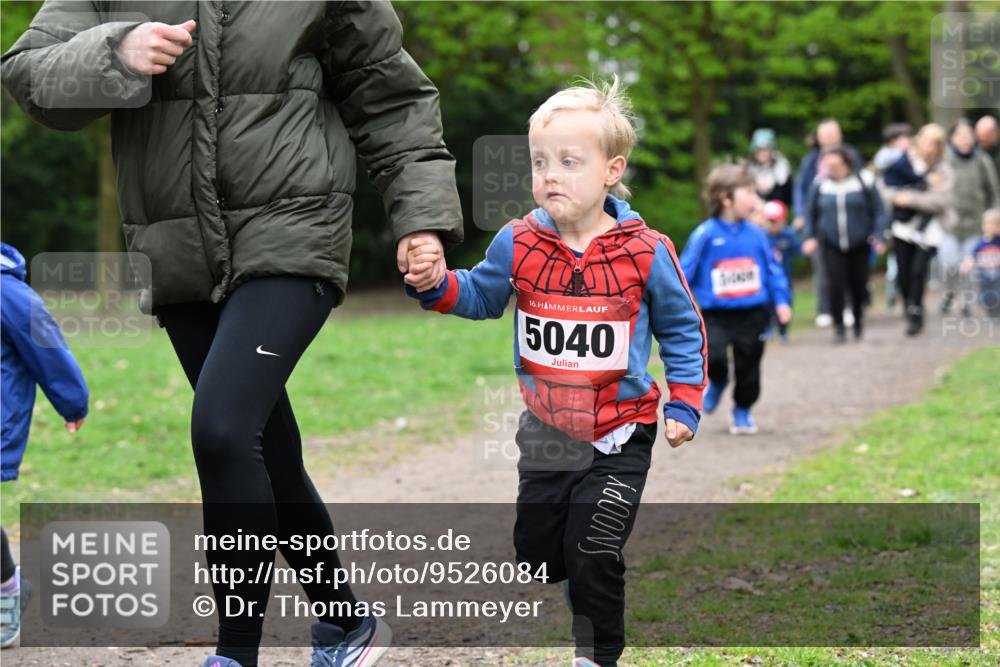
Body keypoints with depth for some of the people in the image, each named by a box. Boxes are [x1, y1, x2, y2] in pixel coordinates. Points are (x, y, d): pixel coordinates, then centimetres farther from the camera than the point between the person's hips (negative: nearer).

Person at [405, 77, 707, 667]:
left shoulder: (646, 252, -12)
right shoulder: (518, 244, -6)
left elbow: (683, 330, 1)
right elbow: (480, 298, 12)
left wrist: (684, 405, -4)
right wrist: (435, 284, -8)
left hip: (619, 435, -4)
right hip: (544, 433, 4)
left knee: (593, 556, -7)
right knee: (535, 552, 12)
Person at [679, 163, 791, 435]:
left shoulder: (756, 235, 2)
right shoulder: (705, 235, -9)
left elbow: (773, 269, 10)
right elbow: (684, 271, -4)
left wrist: (781, 301, 1)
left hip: (753, 314, 3)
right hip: (716, 315, -3)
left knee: (748, 366, 7)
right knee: (713, 356, -20)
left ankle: (742, 411, 30)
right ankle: (717, 383, 15)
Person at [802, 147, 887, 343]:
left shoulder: (864, 182, -6)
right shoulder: (820, 185, -1)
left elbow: (878, 211, -1)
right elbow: (810, 213, 11)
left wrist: (877, 236, -11)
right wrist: (810, 237, 2)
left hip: (859, 244, 0)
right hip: (831, 244, 0)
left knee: (858, 284, 8)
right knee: (836, 285, -10)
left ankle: (858, 319, 34)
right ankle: (839, 326, 3)